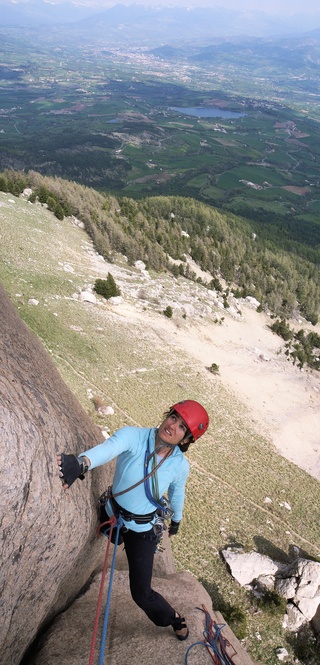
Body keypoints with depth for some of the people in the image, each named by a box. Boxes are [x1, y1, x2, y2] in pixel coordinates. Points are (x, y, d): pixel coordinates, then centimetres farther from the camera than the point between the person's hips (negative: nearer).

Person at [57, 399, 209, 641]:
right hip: (114, 515, 1)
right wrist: (81, 462, -71)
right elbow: (109, 447, -51)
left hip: (144, 530, -1)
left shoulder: (180, 466, -20)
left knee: (141, 595, 4)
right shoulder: (133, 436, -29)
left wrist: (177, 519, 18)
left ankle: (174, 618, 33)